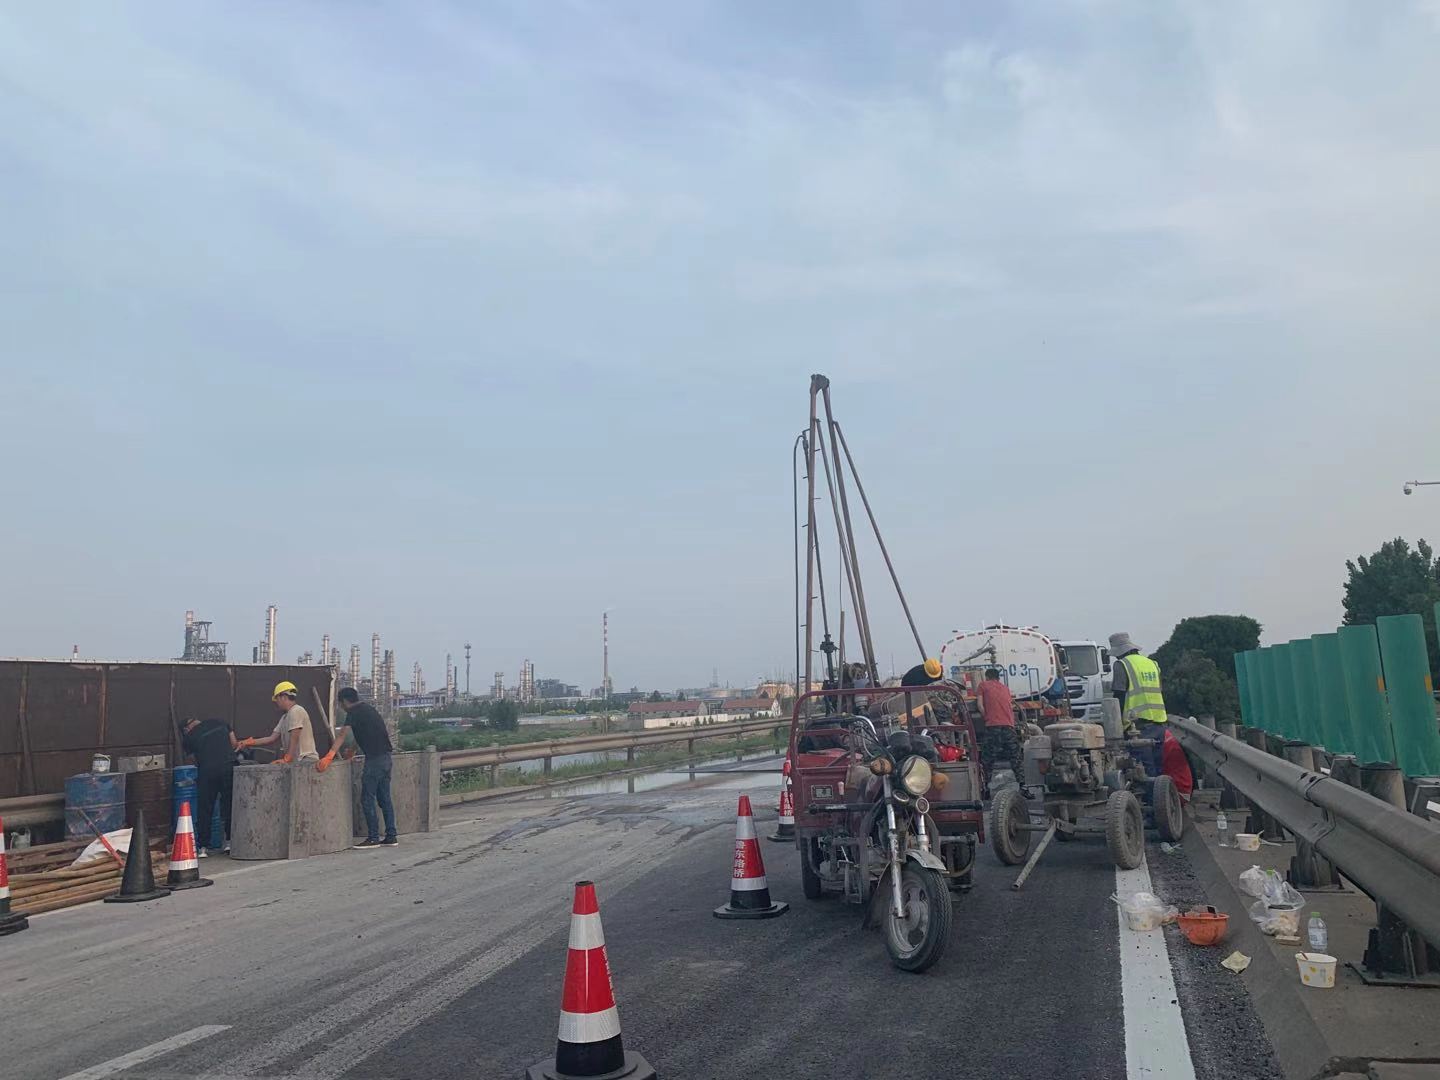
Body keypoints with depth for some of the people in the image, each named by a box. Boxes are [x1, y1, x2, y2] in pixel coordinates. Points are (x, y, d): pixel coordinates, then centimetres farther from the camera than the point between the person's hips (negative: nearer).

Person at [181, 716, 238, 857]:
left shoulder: (189, 737, 11)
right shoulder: (219, 722, 17)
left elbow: (196, 761, 14)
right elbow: (234, 744, 16)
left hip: (207, 770, -2)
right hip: (229, 766, 2)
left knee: (205, 808, 9)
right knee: (229, 805, 11)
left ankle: (203, 847, 10)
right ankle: (230, 841, 14)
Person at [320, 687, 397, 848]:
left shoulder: (354, 712, -7)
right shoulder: (368, 707, 19)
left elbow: (342, 734, -19)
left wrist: (329, 756, -26)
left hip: (375, 759, -9)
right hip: (386, 758, 9)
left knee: (367, 799, -2)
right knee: (384, 798, 11)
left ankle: (373, 838, -1)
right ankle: (391, 837, 13)